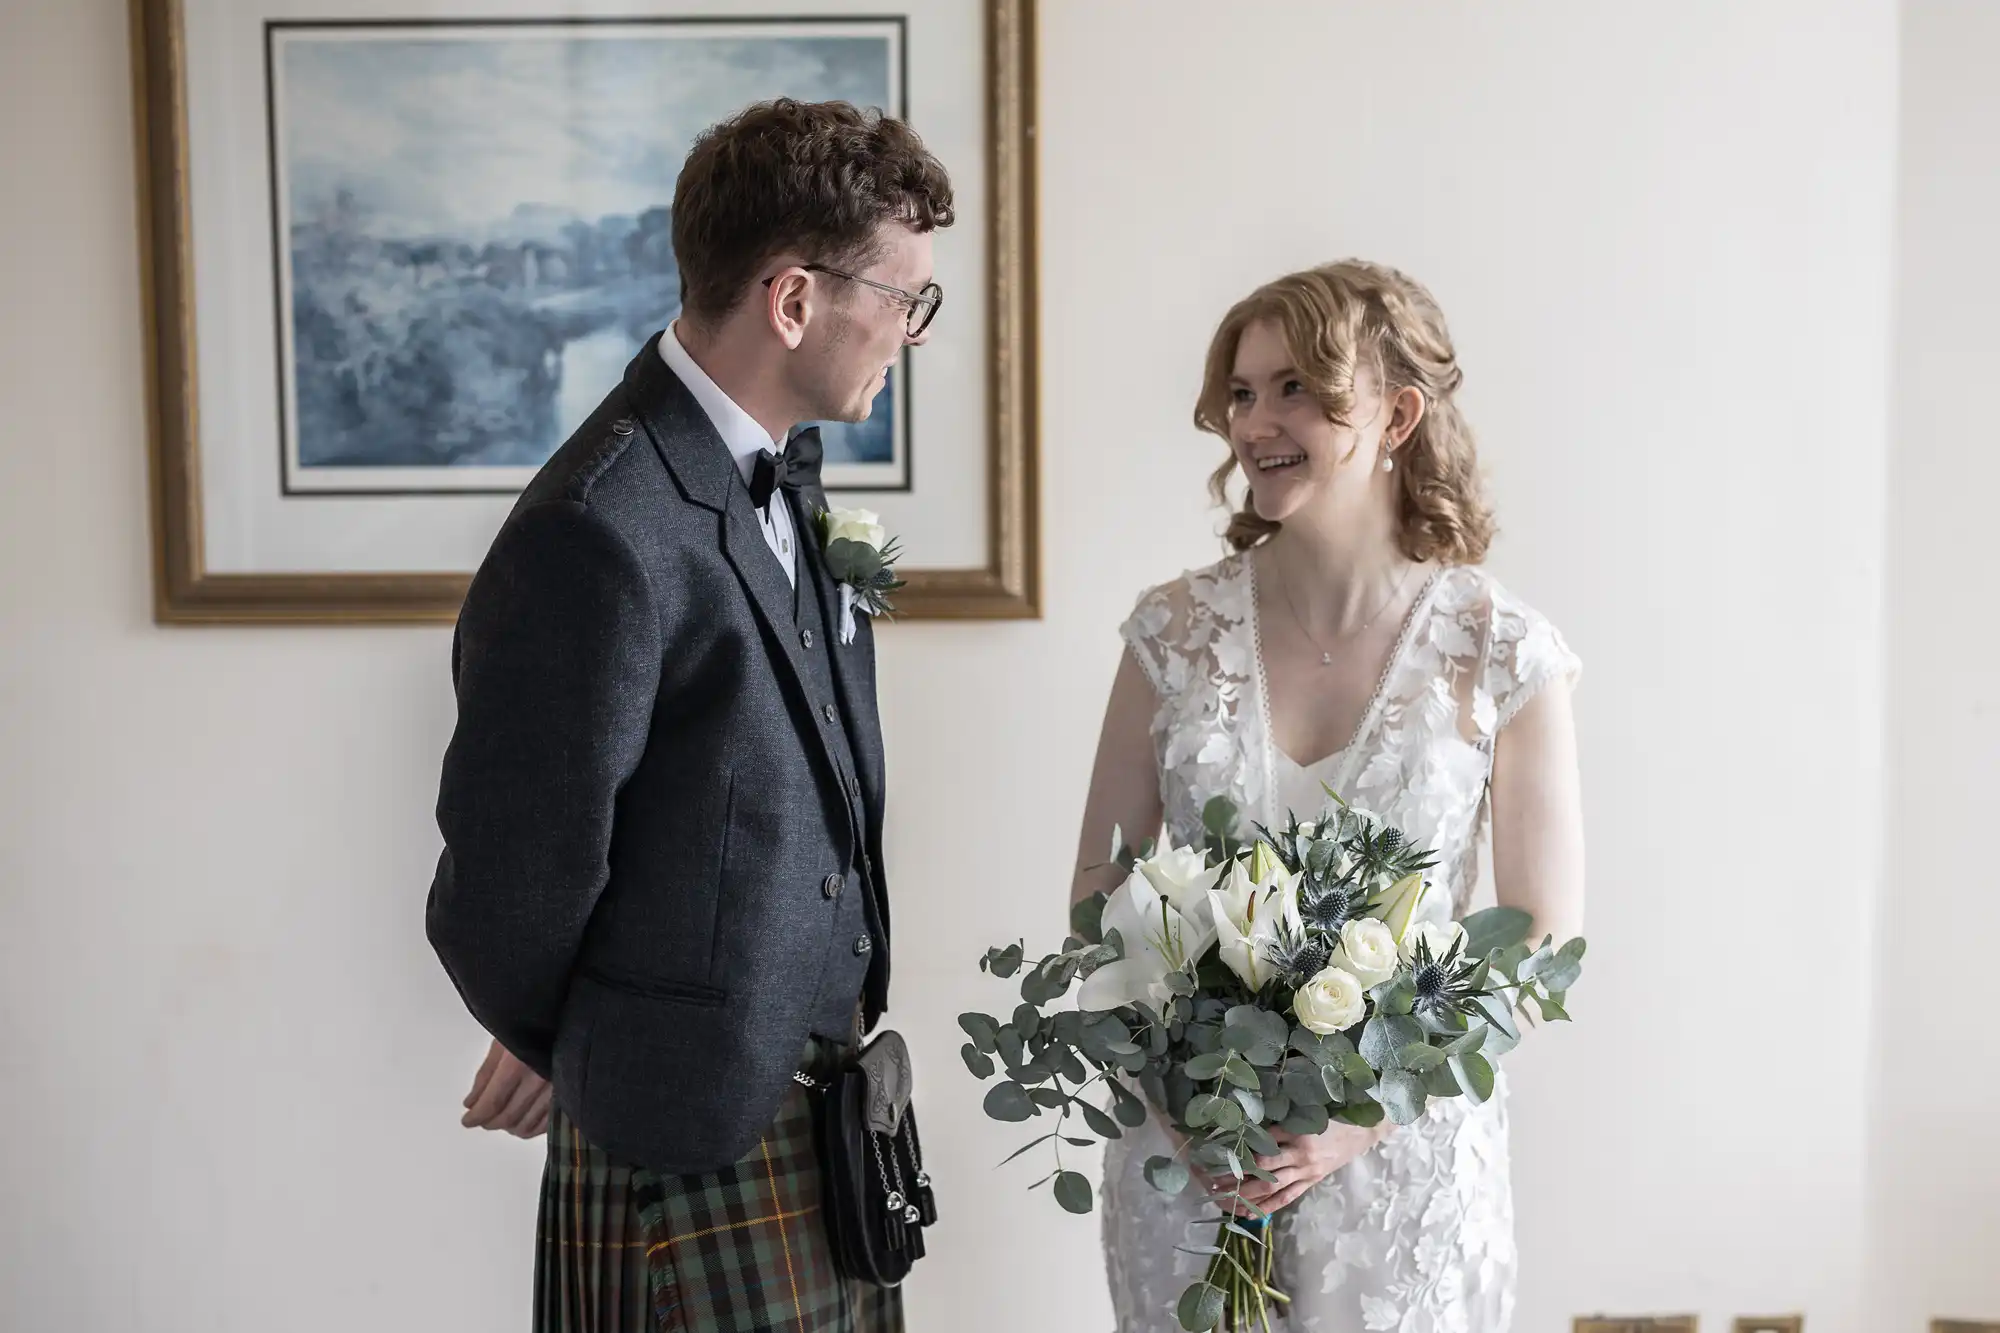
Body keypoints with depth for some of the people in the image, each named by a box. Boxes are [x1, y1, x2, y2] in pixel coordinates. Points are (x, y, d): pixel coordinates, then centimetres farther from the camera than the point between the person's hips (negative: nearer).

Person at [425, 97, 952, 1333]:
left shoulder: (784, 476, 4)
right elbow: (504, 902, -17)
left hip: (834, 1084, 8)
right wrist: (602, 1079, 0)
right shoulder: (601, 536, -24)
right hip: (702, 1136, -8)